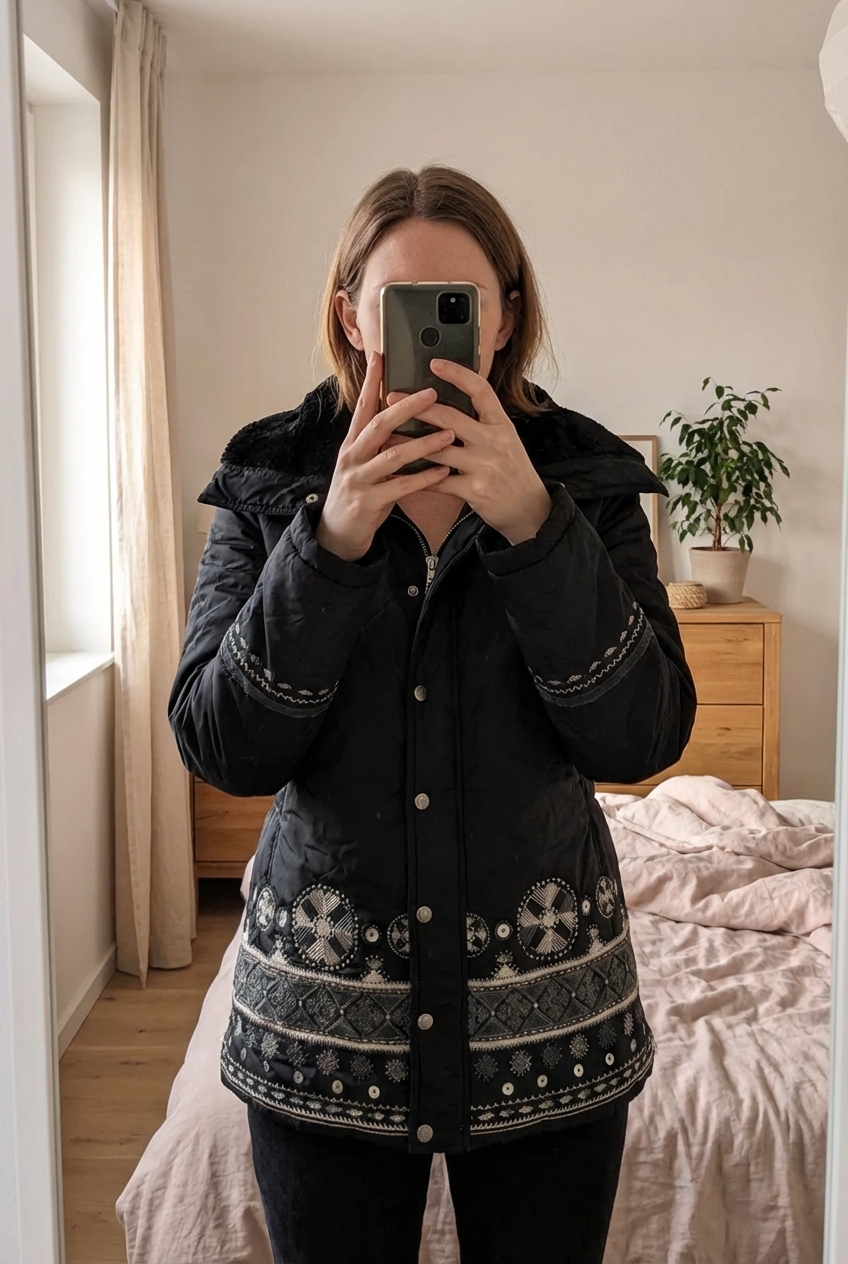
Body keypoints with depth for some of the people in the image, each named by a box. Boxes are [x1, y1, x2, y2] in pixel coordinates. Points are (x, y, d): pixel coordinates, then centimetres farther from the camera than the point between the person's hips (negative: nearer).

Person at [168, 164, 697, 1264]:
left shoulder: (586, 481, -3)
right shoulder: (270, 484, -4)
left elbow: (645, 740, -13)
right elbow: (222, 751, -12)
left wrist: (533, 523, -24)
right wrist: (331, 539, -24)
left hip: (549, 1015, 1)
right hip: (324, 1010, 0)